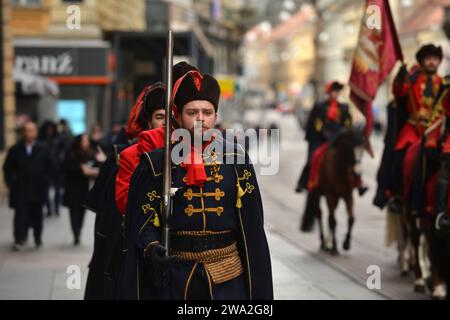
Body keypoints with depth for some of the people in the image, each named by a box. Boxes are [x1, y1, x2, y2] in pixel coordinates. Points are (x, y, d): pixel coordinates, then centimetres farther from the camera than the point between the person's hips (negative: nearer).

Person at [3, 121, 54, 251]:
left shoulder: (43, 149, 4)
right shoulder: (15, 150, 3)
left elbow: (50, 167, 8)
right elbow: (7, 168, 5)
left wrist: (45, 181, -2)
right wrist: (12, 182, -5)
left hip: (38, 190, 1)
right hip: (20, 190, -1)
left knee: (37, 214, 10)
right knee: (20, 214, -8)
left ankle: (38, 237, 23)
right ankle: (19, 239, -9)